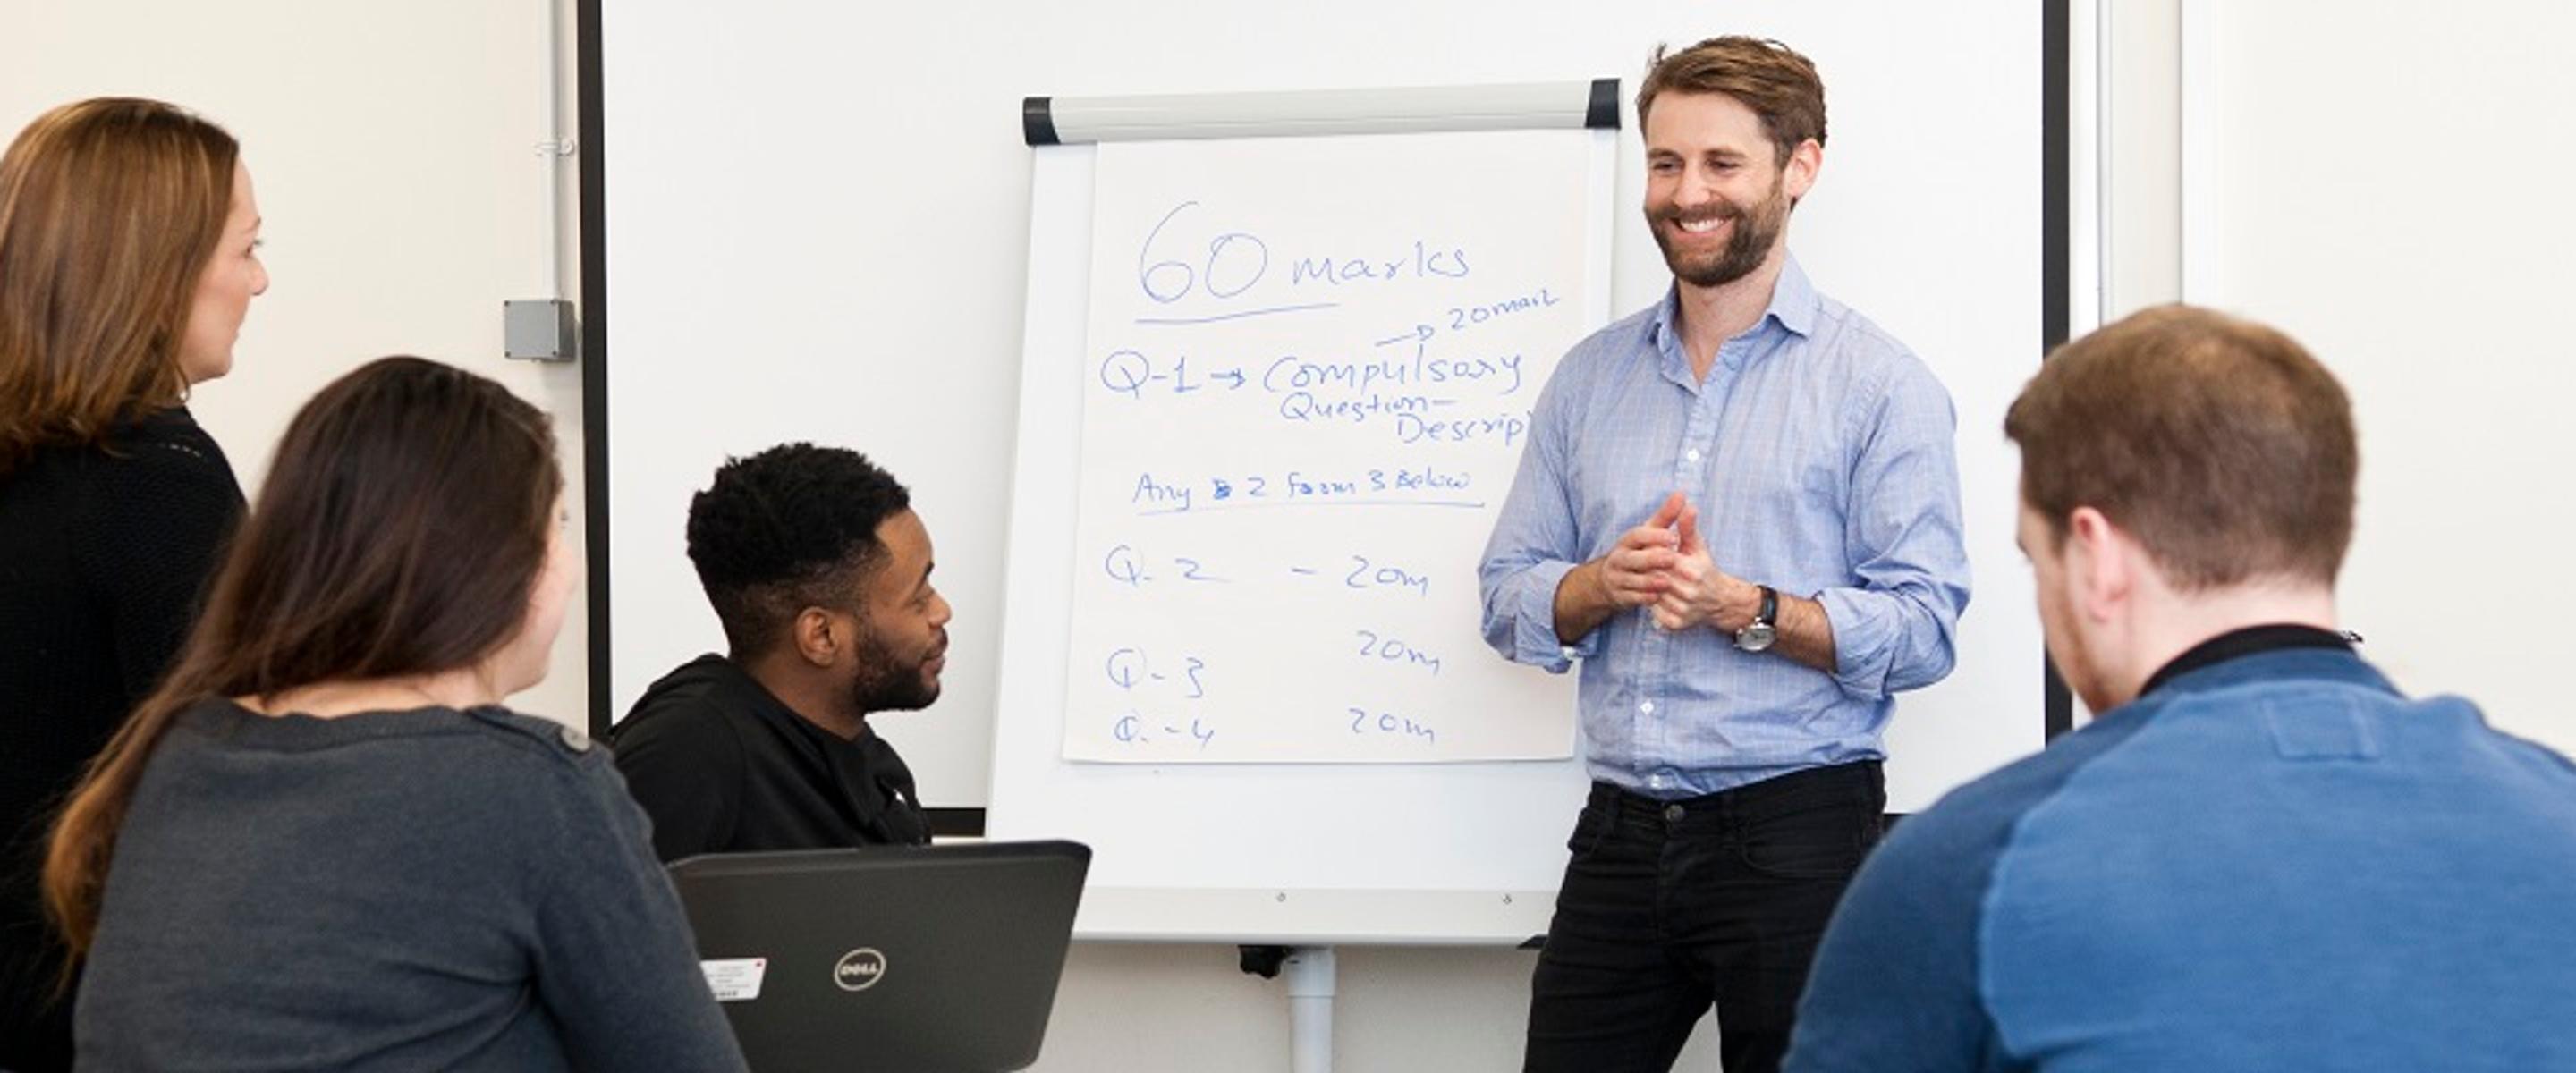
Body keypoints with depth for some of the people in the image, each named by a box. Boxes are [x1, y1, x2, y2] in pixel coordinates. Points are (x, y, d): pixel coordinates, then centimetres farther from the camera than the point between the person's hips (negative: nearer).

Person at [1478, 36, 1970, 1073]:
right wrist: (1604, 582, -11)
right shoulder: (1588, 377, 10)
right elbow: (1507, 599, 10)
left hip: (1796, 831, -4)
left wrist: (1742, 608, -21)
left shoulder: (1877, 382, -3)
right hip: (1620, 832, 4)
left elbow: (1923, 629, -9)